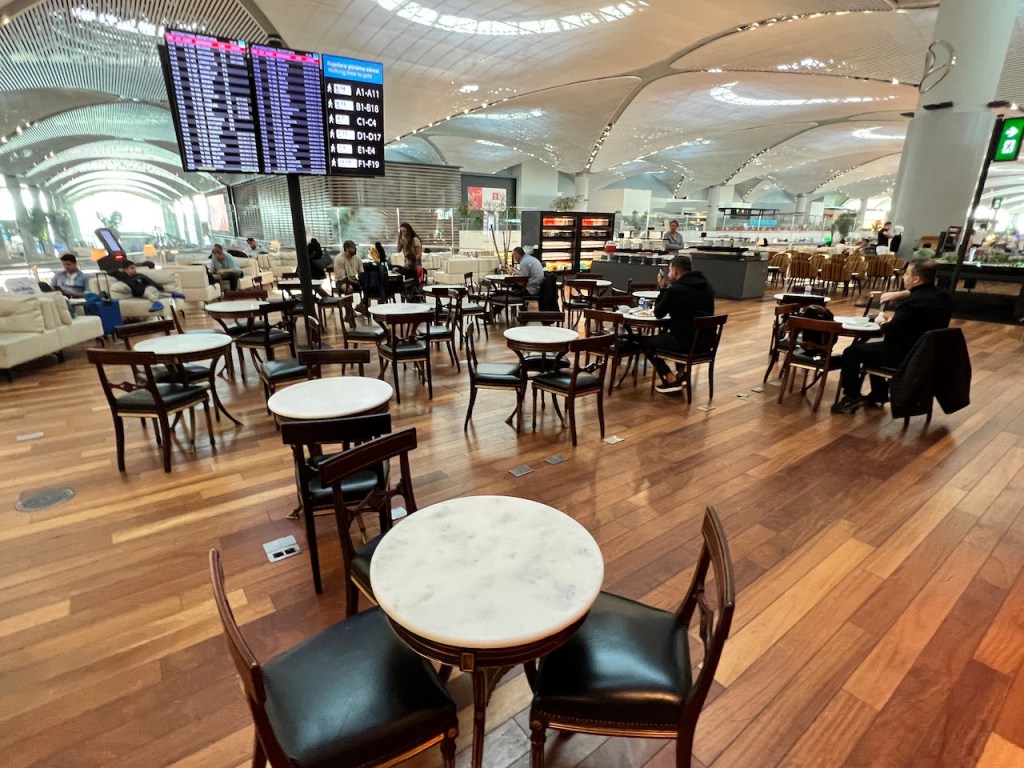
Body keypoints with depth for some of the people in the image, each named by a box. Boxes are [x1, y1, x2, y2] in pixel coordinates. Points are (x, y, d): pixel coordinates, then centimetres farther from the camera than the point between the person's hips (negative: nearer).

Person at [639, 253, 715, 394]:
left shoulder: (676, 289, -15)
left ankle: (671, 381, 4)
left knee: (644, 340, 12)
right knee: (666, 332, 34)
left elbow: (658, 314, -4)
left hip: (685, 342, -8)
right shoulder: (707, 286, 10)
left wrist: (663, 289, 7)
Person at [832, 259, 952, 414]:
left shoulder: (912, 304, -26)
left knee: (852, 352, 1)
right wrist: (899, 294, 13)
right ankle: (878, 396, 33)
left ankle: (851, 398, 4)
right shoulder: (943, 296, 2)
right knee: (874, 347, 31)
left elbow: (889, 333, -23)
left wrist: (882, 322, -3)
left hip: (907, 356, -9)